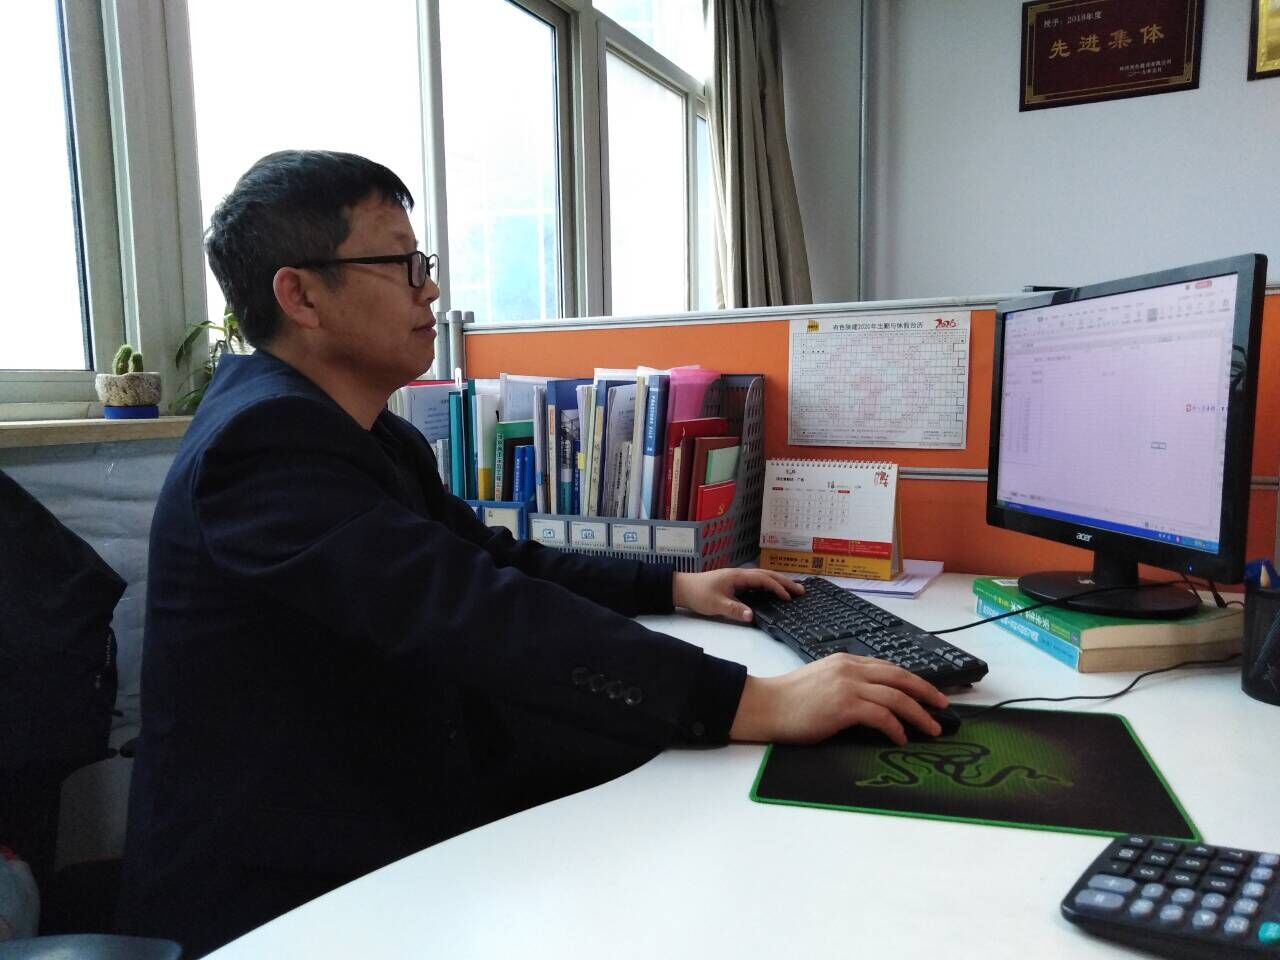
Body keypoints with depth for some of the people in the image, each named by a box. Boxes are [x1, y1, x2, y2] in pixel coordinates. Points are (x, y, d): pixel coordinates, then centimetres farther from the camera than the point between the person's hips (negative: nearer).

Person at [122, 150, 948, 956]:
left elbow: (492, 560, 13)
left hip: (385, 810, 8)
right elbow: (474, 612, -35)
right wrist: (753, 702, -36)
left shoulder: (370, 434, 8)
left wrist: (672, 586, 7)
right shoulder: (266, 439, -23)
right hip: (278, 887, -8)